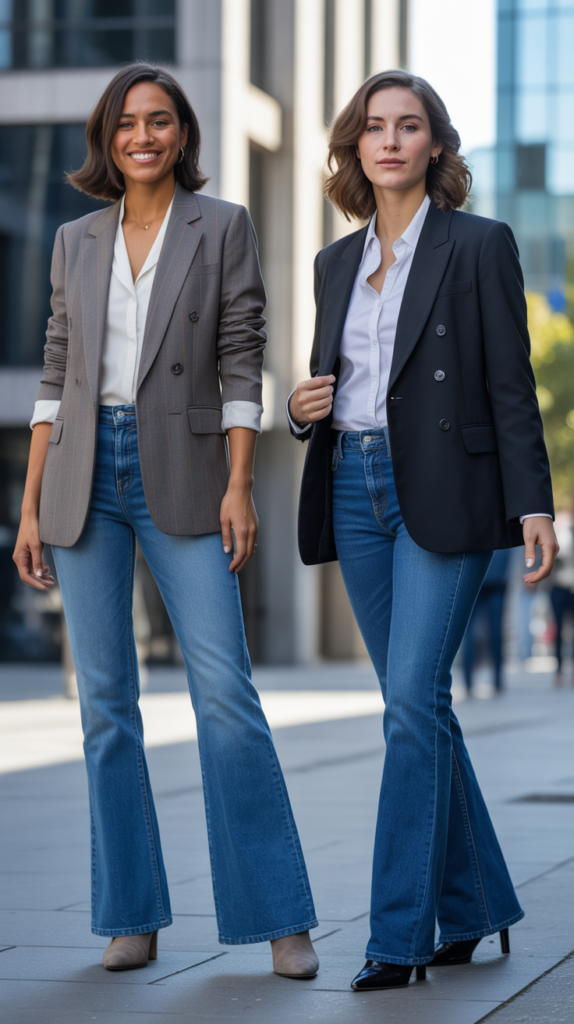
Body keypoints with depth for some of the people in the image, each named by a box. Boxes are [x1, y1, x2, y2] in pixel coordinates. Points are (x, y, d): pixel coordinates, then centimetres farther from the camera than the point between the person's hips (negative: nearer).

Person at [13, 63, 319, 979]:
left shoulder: (222, 227, 4)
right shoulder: (77, 242, 12)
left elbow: (241, 362, -1)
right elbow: (57, 376, 12)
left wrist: (239, 486, -10)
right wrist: (30, 507, 7)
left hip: (181, 473, -3)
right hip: (87, 476, 3)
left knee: (225, 690, -9)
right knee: (105, 699, 3)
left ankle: (281, 918, -4)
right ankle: (132, 916, 10)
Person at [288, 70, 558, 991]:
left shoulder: (479, 245, 0)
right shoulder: (337, 261, 16)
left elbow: (511, 386, -4)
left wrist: (533, 504, -12)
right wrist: (304, 409, 0)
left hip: (444, 494, -6)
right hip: (357, 492, 6)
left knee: (414, 699, -14)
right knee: (417, 708, 9)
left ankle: (400, 932, -11)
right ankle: (473, 908, 21)